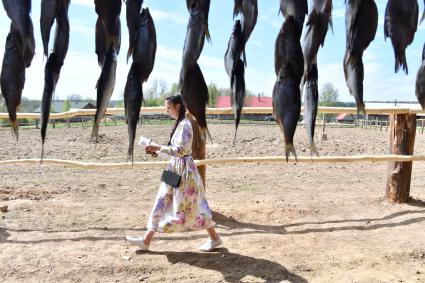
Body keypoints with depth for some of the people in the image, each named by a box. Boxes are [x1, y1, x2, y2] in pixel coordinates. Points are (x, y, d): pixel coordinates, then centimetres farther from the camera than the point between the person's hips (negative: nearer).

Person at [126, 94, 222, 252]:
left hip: (184, 170, -10)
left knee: (190, 207, 1)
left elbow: (180, 150, -23)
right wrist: (157, 151, 8)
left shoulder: (184, 125, -17)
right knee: (162, 203, 11)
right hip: (176, 169, 10)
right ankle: (146, 240, 19)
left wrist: (158, 148, -19)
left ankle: (214, 238, 18)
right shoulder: (179, 124, 12)